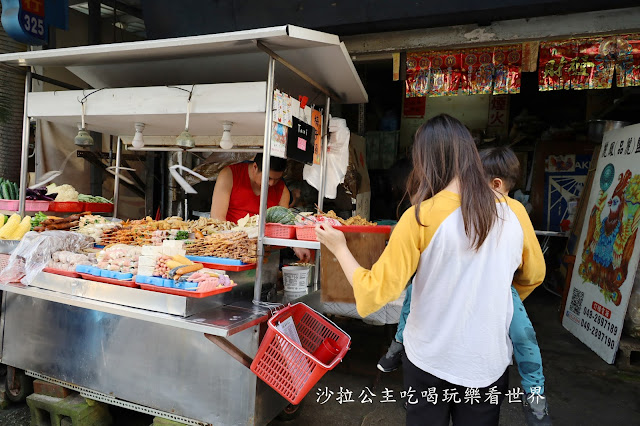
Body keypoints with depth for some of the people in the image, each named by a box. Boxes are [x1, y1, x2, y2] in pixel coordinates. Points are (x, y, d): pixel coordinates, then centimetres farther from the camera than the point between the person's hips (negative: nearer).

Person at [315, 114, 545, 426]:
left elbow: (374, 294, -18)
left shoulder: (421, 217, -21)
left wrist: (339, 248, -5)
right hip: (490, 364, 3)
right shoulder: (513, 212, -10)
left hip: (429, 362, -2)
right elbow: (533, 276, 8)